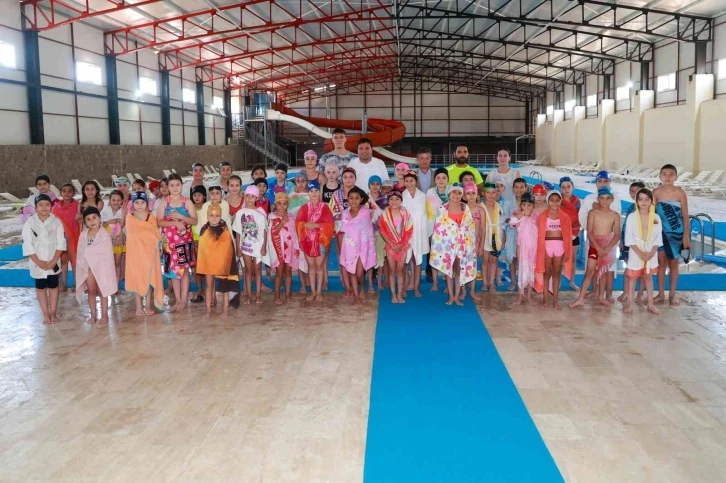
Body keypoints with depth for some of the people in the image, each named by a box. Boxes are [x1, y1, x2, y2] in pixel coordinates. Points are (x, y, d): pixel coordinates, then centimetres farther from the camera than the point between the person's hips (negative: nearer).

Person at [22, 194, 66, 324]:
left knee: (53, 286, 9)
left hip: (53, 262, 0)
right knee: (40, 287, 9)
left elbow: (60, 243, -6)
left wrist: (53, 261, -13)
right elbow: (27, 244, -9)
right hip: (37, 263, 0)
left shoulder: (56, 222, -6)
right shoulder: (29, 223, -8)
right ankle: (46, 314, 18)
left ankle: (53, 312, 19)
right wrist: (38, 262, -14)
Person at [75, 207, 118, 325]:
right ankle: (93, 315, 20)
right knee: (91, 291, 11)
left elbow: (108, 253, -9)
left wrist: (107, 268, -12)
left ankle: (104, 315, 13)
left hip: (101, 267, -3)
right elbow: (81, 252, 3)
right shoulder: (83, 235, 0)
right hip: (88, 267, 3)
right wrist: (84, 265, -4)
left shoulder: (104, 235, -10)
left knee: (102, 291, 5)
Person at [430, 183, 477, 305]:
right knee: (448, 269, 4)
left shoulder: (465, 208, 3)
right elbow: (438, 227, -2)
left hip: (462, 243, 1)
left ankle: (457, 296, 11)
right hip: (448, 242, -1)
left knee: (459, 269, 4)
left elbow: (470, 226, 5)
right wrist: (439, 243, -6)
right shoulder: (443, 208, -3)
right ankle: (451, 296, 12)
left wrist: (469, 242, 0)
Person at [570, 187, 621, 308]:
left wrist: (607, 248, -16)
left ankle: (601, 296, 24)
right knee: (590, 272, -4)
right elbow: (589, 233, -9)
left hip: (608, 247, 2)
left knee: (604, 272, 12)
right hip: (594, 246, -1)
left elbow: (617, 235, -4)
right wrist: (598, 248, -17)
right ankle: (581, 298, -3)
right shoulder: (593, 213, -4)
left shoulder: (615, 215, -1)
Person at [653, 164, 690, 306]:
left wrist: (686, 235, -9)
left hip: (676, 233, -1)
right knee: (661, 262, 8)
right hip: (661, 232, 1)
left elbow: (685, 216, -6)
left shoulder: (680, 193, -8)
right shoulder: (656, 192, -4)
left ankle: (672, 295, 18)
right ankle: (661, 294, 16)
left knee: (673, 263, 8)